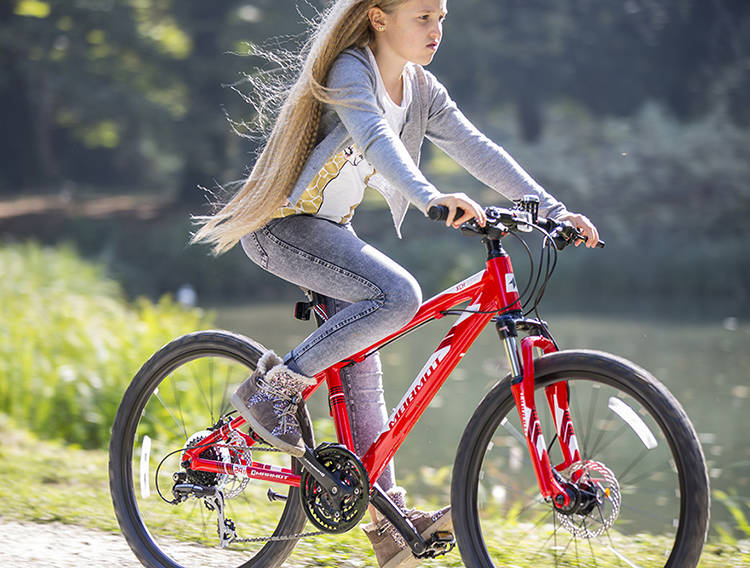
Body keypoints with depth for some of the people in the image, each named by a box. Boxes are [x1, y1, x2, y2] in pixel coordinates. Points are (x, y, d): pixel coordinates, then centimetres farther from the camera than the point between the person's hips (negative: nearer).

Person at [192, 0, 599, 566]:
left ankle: (389, 520, 7)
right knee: (398, 295, -27)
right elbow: (376, 137, -36)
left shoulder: (421, 89, 7)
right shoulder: (349, 69, -18)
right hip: (282, 224, -9)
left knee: (360, 365, 5)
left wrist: (554, 209, -9)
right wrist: (431, 197, -53)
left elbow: (478, 150, 1)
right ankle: (272, 387, -16)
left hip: (331, 229, 9)